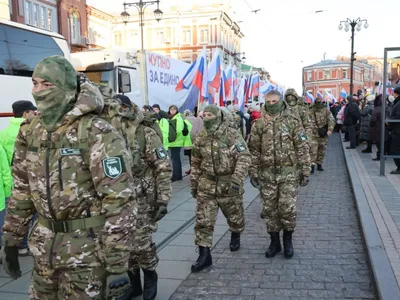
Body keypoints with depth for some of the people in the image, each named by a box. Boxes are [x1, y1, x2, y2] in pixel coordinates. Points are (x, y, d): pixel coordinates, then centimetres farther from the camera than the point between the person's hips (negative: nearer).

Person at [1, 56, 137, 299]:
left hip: (87, 250, -6)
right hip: (45, 249, 7)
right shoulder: (30, 132, 3)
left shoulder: (97, 134, -19)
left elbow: (120, 200, -21)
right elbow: (22, 190, 14)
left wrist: (117, 264, -20)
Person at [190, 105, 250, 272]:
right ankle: (204, 255, 8)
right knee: (203, 221, -1)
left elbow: (244, 158, -18)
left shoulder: (232, 135, -12)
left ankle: (235, 237, 48)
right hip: (206, 187, 3)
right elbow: (195, 164, 12)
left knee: (235, 216, 18)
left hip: (229, 185, -3)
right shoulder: (200, 139, 3)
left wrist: (237, 180, -27)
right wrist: (193, 184, 13)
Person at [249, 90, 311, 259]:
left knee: (287, 208, -1)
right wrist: (253, 172, 2)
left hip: (289, 173, -2)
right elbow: (254, 150, 6)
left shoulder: (293, 122, -2)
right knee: (270, 209, 9)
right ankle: (274, 242, 24)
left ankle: (287, 241, 21)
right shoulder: (259, 124, 3)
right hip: (267, 174, 2)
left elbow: (302, 148, -2)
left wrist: (305, 171, -5)